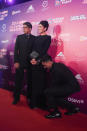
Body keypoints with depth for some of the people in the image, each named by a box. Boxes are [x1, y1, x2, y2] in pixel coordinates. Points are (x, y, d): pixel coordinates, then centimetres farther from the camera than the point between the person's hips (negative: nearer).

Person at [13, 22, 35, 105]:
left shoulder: (34, 38, 3)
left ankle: (29, 97, 21)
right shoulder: (19, 37, 7)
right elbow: (16, 50, 3)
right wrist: (16, 62, -5)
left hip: (30, 63, -1)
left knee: (30, 81, 6)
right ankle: (16, 98, 17)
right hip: (20, 62, 1)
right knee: (18, 81, 4)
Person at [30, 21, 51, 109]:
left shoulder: (48, 38, -2)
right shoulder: (37, 37, 17)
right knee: (34, 82, 8)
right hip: (34, 63, 6)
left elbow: (44, 51, -9)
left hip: (41, 62, -6)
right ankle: (34, 102, 16)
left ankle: (41, 103, 7)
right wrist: (32, 58, -9)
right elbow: (34, 49, 8)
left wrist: (38, 60, -15)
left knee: (41, 83, -2)